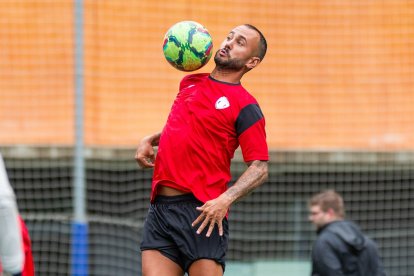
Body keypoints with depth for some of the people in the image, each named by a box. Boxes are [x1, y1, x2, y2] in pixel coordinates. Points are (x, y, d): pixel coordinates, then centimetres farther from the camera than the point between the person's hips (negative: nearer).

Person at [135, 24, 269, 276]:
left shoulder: (245, 106, -4)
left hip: (202, 212, -6)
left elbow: (260, 169, -9)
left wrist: (225, 199, -23)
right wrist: (150, 140, 18)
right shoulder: (190, 83, 17)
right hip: (160, 208, 6)